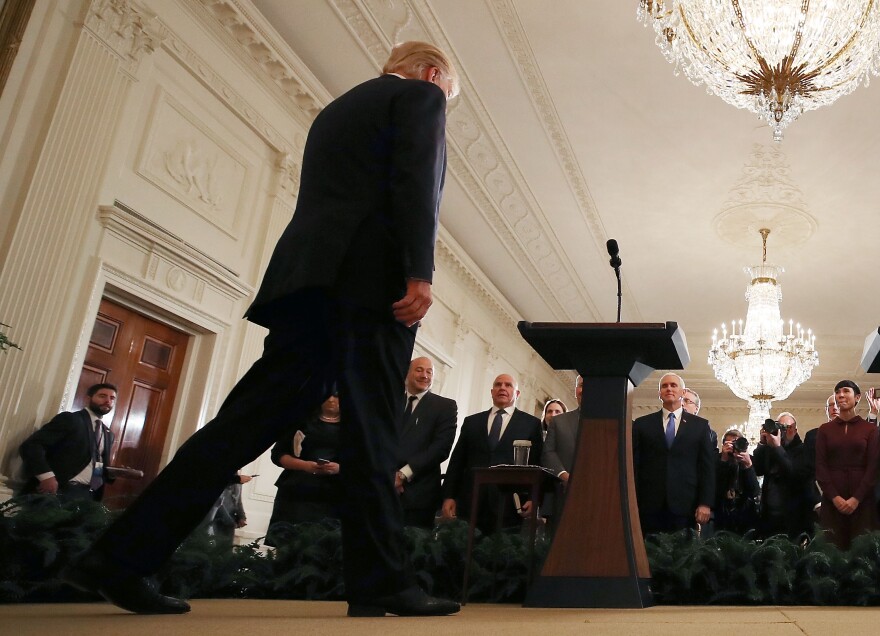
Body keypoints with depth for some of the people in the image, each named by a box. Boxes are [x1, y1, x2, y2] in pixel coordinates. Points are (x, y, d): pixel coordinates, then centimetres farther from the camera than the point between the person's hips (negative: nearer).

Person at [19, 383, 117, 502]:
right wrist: (46, 476, -23)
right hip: (61, 490, -6)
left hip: (88, 494, 6)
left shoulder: (108, 434, 20)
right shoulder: (69, 419, -1)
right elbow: (31, 445, -10)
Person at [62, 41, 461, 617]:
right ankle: (382, 582, -5)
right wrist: (419, 273, -17)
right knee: (371, 430, -8)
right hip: (371, 275, -7)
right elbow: (415, 181, -9)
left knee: (249, 420, 1)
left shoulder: (335, 111, 33)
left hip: (308, 276, 7)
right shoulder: (419, 97, 10)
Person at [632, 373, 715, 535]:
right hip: (649, 504, 0)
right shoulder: (642, 424, 9)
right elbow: (634, 465, 6)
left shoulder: (700, 425, 10)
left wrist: (705, 503, -2)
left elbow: (708, 466, 6)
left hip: (685, 505, 0)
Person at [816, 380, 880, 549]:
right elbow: (820, 466, 2)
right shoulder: (825, 429, 8)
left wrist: (856, 498, -11)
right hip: (832, 500, 1)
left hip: (862, 500, -1)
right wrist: (834, 497, -10)